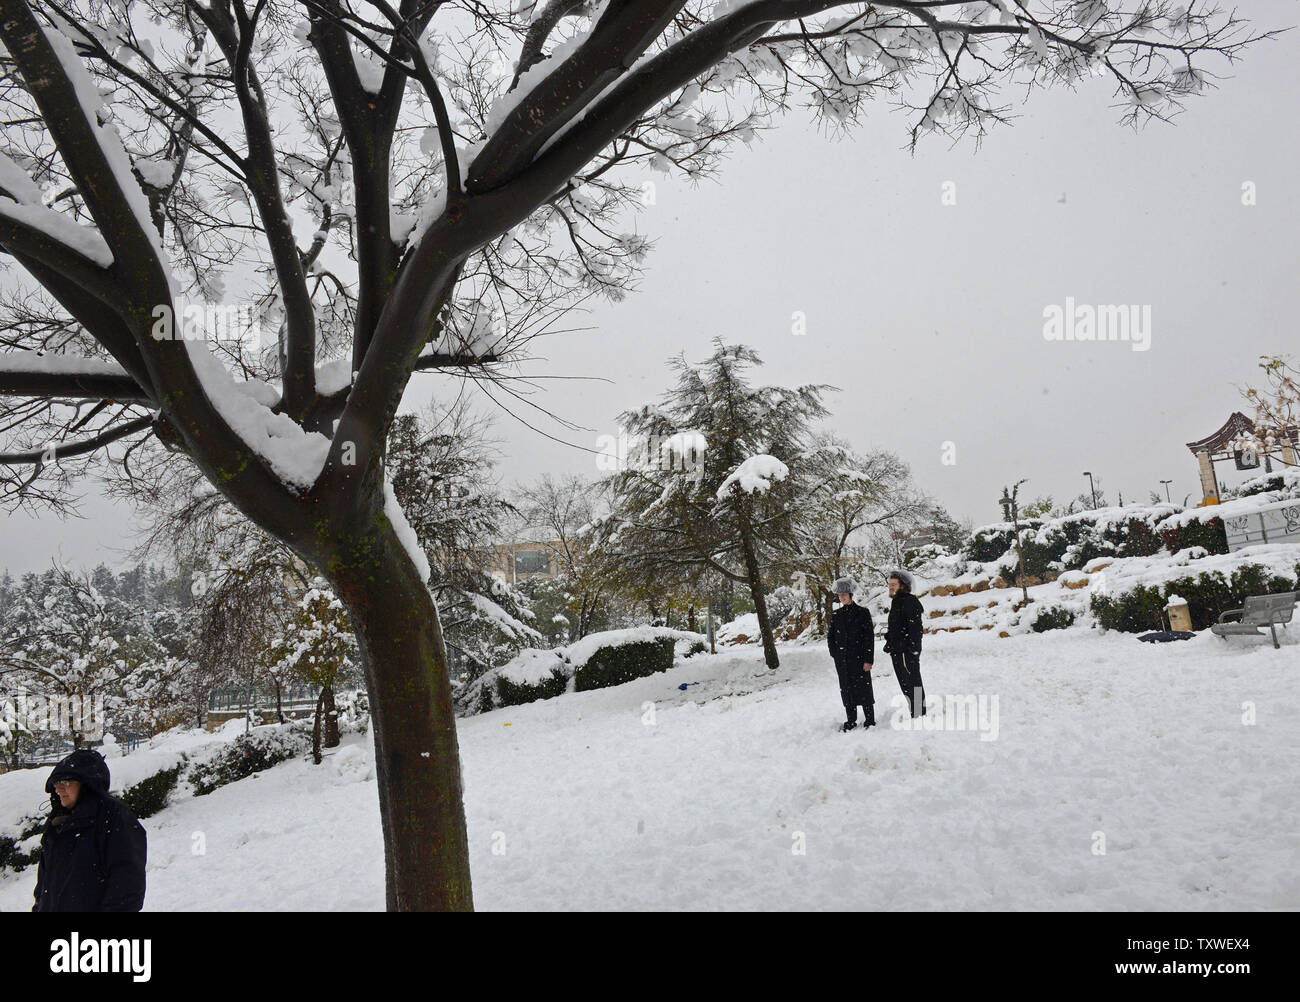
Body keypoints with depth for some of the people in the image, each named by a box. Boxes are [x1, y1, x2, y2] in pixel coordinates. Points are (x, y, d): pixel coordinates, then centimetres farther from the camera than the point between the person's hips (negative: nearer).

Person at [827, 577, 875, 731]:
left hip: (859, 659, -4)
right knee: (846, 690, 9)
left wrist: (868, 659, -11)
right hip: (842, 661, 4)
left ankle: (870, 720, 13)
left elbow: (869, 637, -7)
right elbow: (830, 636, 16)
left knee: (863, 688, 1)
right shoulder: (836, 615, 8)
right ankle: (851, 721, 19)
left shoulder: (862, 613, -4)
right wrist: (835, 654, 5)